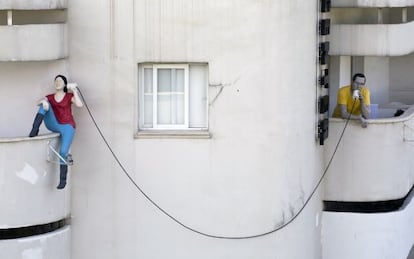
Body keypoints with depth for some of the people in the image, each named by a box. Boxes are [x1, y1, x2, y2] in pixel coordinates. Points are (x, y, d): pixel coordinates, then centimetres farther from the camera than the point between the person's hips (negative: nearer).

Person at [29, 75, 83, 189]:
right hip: (54, 125, 3)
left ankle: (62, 180, -12)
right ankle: (35, 129, -28)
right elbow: (38, 103, -2)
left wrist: (74, 90, -9)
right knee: (45, 105, -18)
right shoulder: (50, 97, 16)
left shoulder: (69, 96, 8)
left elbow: (79, 104, -11)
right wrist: (43, 102, -24)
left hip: (67, 126, -3)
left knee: (63, 152, -21)